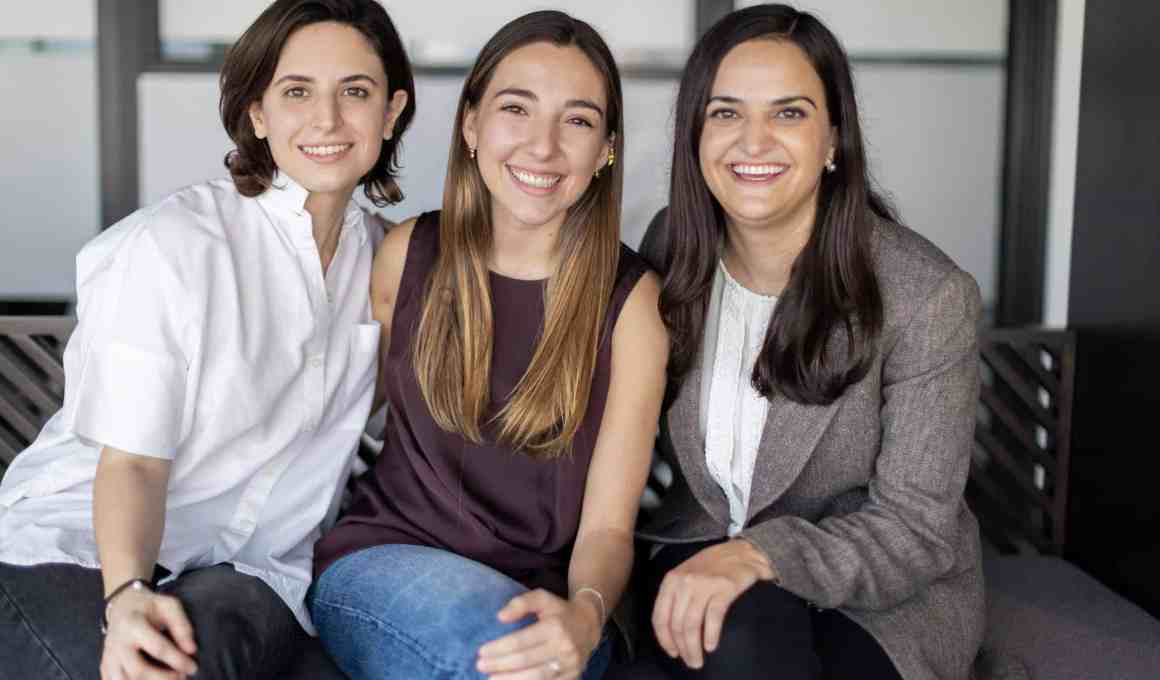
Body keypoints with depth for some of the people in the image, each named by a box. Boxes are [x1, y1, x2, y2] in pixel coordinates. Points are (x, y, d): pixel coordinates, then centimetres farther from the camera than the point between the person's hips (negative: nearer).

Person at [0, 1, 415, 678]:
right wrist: (127, 593, -31)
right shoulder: (172, 245, -11)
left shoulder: (385, 254, 8)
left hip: (250, 569, 2)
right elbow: (130, 460, -13)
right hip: (77, 544, -2)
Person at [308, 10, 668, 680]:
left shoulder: (631, 298, -6)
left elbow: (606, 524, -10)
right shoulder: (409, 254, 0)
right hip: (379, 562, 1)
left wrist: (584, 614, -32)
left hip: (543, 596, 0)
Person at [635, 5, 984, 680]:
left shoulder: (928, 296, -17)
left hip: (887, 598, -2)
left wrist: (760, 553, -32)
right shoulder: (673, 250, -4)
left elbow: (916, 530, -16)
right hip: (702, 549, 3)